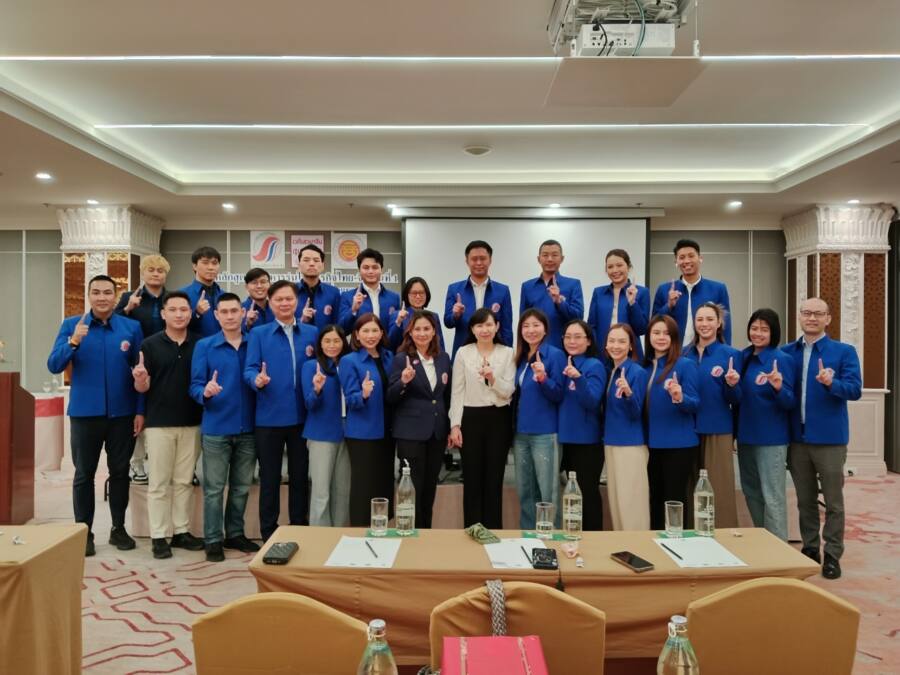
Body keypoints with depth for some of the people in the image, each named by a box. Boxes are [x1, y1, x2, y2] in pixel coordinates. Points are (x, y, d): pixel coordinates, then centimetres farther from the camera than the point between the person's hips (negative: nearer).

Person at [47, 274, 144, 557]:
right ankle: (84, 532, 20)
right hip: (84, 413, 0)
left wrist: (140, 411, -2)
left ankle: (118, 528, 24)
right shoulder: (71, 325, 0)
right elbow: (54, 366, -7)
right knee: (84, 474, 8)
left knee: (120, 472, 11)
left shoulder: (132, 327, 0)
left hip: (123, 413, 1)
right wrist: (74, 342, -24)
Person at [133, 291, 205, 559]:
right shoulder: (150, 344, -3)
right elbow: (143, 388, -3)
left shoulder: (201, 344, 2)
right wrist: (139, 379, -24)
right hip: (159, 423, -2)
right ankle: (158, 536, 14)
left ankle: (181, 532, 22)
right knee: (159, 483, 4)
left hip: (192, 422, 2)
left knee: (184, 481, 11)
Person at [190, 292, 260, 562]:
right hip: (216, 429, -2)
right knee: (214, 488, 5)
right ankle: (213, 540, 17)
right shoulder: (204, 346, 0)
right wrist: (206, 392, -25)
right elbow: (195, 386, -4)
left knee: (241, 487, 13)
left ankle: (235, 534, 28)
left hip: (248, 428, 2)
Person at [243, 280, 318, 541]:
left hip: (302, 416, 2)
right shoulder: (258, 333, 3)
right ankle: (269, 533, 20)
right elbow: (249, 369, -5)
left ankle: (299, 530, 26)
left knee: (300, 475, 12)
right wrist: (257, 380, -27)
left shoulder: (312, 333, 8)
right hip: (269, 417, -2)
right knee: (269, 477, 8)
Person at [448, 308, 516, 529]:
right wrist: (455, 425, -5)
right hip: (470, 419, 0)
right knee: (472, 479, 5)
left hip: (499, 419, 0)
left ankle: (493, 532, 19)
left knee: (494, 478, 7)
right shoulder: (463, 353, 2)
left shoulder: (508, 353, 2)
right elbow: (457, 392, 1)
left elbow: (508, 392, -3)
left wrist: (492, 378, -22)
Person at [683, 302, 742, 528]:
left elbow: (736, 400, -4)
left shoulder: (731, 354, -2)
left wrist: (732, 384, -23)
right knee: (688, 489, 12)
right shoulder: (684, 354, 7)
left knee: (719, 489, 0)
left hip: (718, 431, -3)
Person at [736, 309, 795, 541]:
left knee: (772, 496, -1)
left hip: (771, 437, -7)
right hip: (746, 434, 7)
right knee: (751, 492, 18)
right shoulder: (744, 357, 7)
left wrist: (779, 387, -32)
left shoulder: (782, 359, -12)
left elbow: (789, 403, -16)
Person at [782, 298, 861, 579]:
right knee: (805, 500, 14)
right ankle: (810, 548, 27)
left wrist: (831, 383, -29)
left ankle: (832, 555, 18)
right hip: (797, 437, 3)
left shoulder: (844, 351, -2)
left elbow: (855, 390, -11)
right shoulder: (786, 352, 7)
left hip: (829, 438, -3)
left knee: (833, 501, 6)